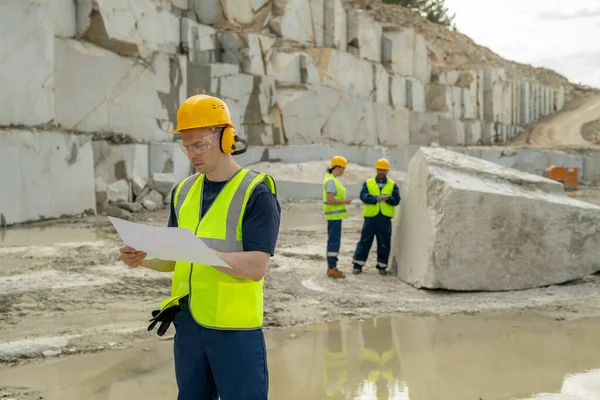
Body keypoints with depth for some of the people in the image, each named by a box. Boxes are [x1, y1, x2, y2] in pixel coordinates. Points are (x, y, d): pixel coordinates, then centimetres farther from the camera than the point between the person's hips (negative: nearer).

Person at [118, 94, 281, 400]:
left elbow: (256, 267, -18)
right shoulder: (183, 191, 9)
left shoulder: (256, 193, -10)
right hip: (187, 323, 6)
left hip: (235, 327, -6)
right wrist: (143, 259, -5)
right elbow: (176, 260, 14)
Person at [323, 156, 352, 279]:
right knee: (334, 241, -8)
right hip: (334, 215, -11)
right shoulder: (331, 181, -17)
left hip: (335, 215, 11)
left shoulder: (333, 179, 14)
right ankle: (332, 269, -5)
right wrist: (345, 201, -14)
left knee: (333, 241, 13)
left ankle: (331, 267, 19)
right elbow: (330, 200, -24)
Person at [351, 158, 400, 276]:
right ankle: (357, 265, 8)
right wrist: (376, 198, -25)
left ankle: (382, 266, 18)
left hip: (385, 219, 1)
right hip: (370, 217, -1)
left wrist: (388, 198, -23)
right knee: (364, 242, 1)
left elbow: (396, 200, -2)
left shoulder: (393, 185, 9)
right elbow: (363, 196, -9)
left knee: (384, 244, 6)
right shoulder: (368, 183, 7)